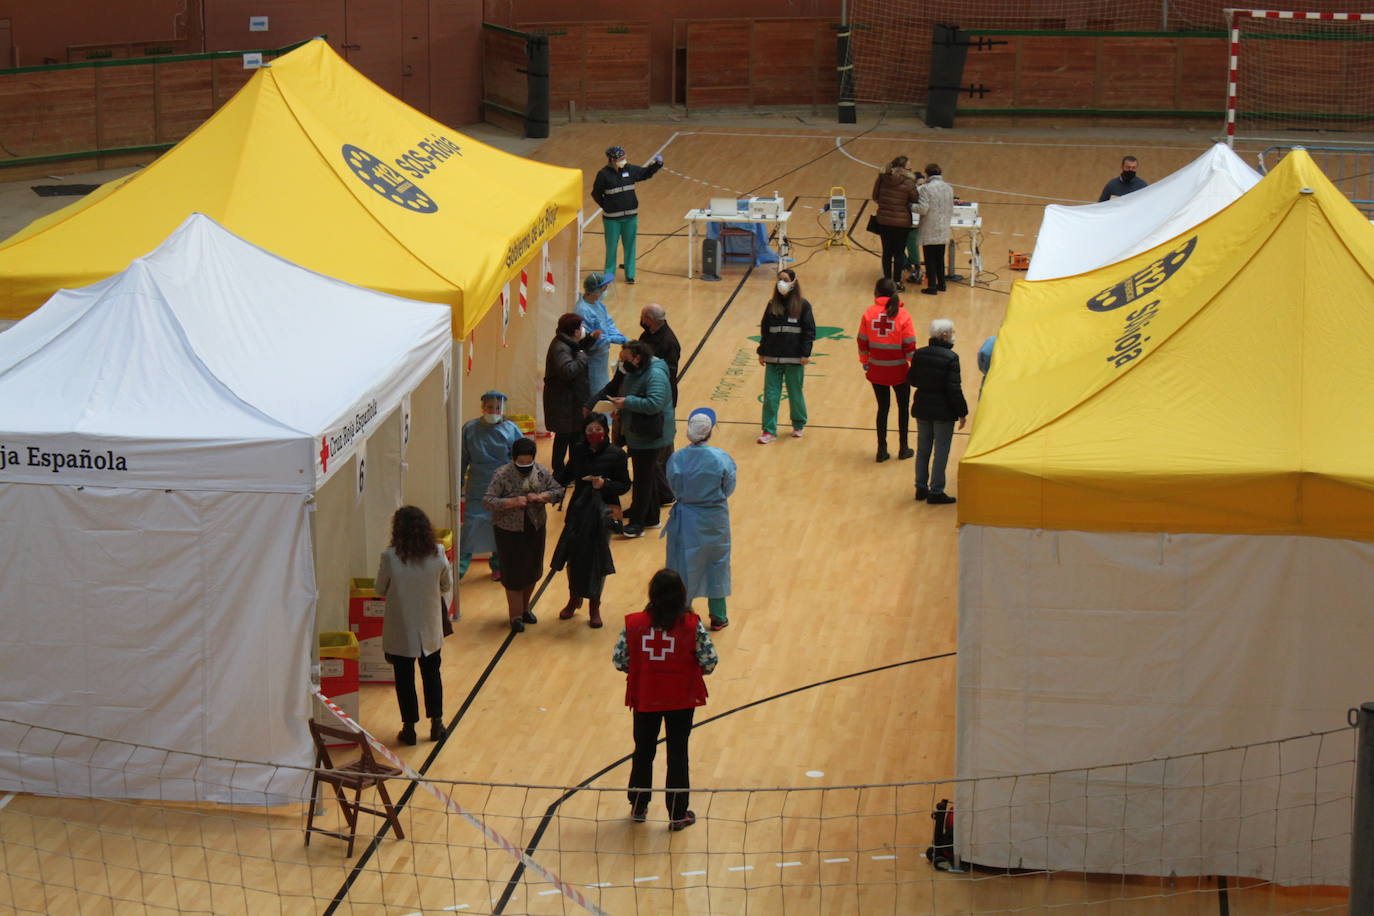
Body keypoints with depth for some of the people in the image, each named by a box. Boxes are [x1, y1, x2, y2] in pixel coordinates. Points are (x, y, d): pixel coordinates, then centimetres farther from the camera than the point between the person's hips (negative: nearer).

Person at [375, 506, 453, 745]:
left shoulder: (390, 558, -20)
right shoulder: (437, 554, -13)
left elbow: (381, 590, -7)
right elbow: (447, 586, 0)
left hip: (401, 631, -2)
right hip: (430, 628, 2)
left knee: (404, 678, 12)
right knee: (432, 674, 20)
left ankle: (409, 728, 19)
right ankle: (436, 723, 27)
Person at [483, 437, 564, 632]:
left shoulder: (542, 472, -5)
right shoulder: (501, 475, -17)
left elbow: (558, 491, 0)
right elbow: (488, 501, -18)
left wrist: (540, 497, -19)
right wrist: (513, 502, -30)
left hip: (535, 529, 4)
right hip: (509, 531, -4)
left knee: (532, 571, 15)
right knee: (513, 573, 2)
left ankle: (525, 608, 35)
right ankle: (515, 615, 15)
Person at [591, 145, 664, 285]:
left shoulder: (630, 170, 0)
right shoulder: (604, 174, -12)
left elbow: (646, 173, 14)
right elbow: (596, 194, -3)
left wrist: (657, 165, -2)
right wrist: (606, 207, -3)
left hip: (630, 216, 4)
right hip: (612, 218, -4)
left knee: (630, 246, 8)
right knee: (611, 247, 6)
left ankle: (630, 274, 17)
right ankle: (609, 273, 22)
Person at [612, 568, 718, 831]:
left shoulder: (634, 624, -10)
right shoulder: (692, 625, -14)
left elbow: (619, 661, -7)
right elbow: (709, 662, -12)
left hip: (644, 699, 1)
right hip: (681, 700, -1)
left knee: (643, 752, 19)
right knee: (678, 755, 11)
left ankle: (638, 807, 30)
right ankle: (678, 815, 17)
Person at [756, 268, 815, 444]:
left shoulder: (802, 305, -4)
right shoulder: (772, 305, 6)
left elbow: (809, 331, -4)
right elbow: (764, 329, 11)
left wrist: (805, 353, -11)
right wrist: (762, 352, 7)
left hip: (794, 359, -3)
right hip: (773, 358, 3)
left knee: (795, 393, 10)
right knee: (770, 395, 0)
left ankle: (798, 426, 28)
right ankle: (769, 430, 4)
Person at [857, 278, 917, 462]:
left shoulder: (869, 314, -7)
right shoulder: (902, 315, -12)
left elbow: (862, 342, -1)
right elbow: (909, 345, -11)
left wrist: (864, 362, 13)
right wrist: (914, 365, 1)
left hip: (877, 370, 2)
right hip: (899, 371, -2)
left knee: (882, 408, 13)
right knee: (903, 408, 16)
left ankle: (882, 450, 15)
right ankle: (903, 449, 21)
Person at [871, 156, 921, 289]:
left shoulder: (882, 178, -1)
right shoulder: (907, 182, -14)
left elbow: (875, 197, 7)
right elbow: (916, 200, -6)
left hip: (883, 221, 4)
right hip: (901, 222, -4)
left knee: (887, 251, 13)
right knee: (899, 252, 7)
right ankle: (897, 282, 9)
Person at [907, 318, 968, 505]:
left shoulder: (919, 354, -2)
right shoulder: (951, 358, -19)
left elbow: (912, 380, 6)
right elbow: (954, 389, -18)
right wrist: (962, 413, -10)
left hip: (922, 409, 6)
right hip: (943, 411, -6)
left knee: (923, 449, 17)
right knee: (941, 452, 4)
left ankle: (921, 488, 24)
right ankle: (936, 492, 8)